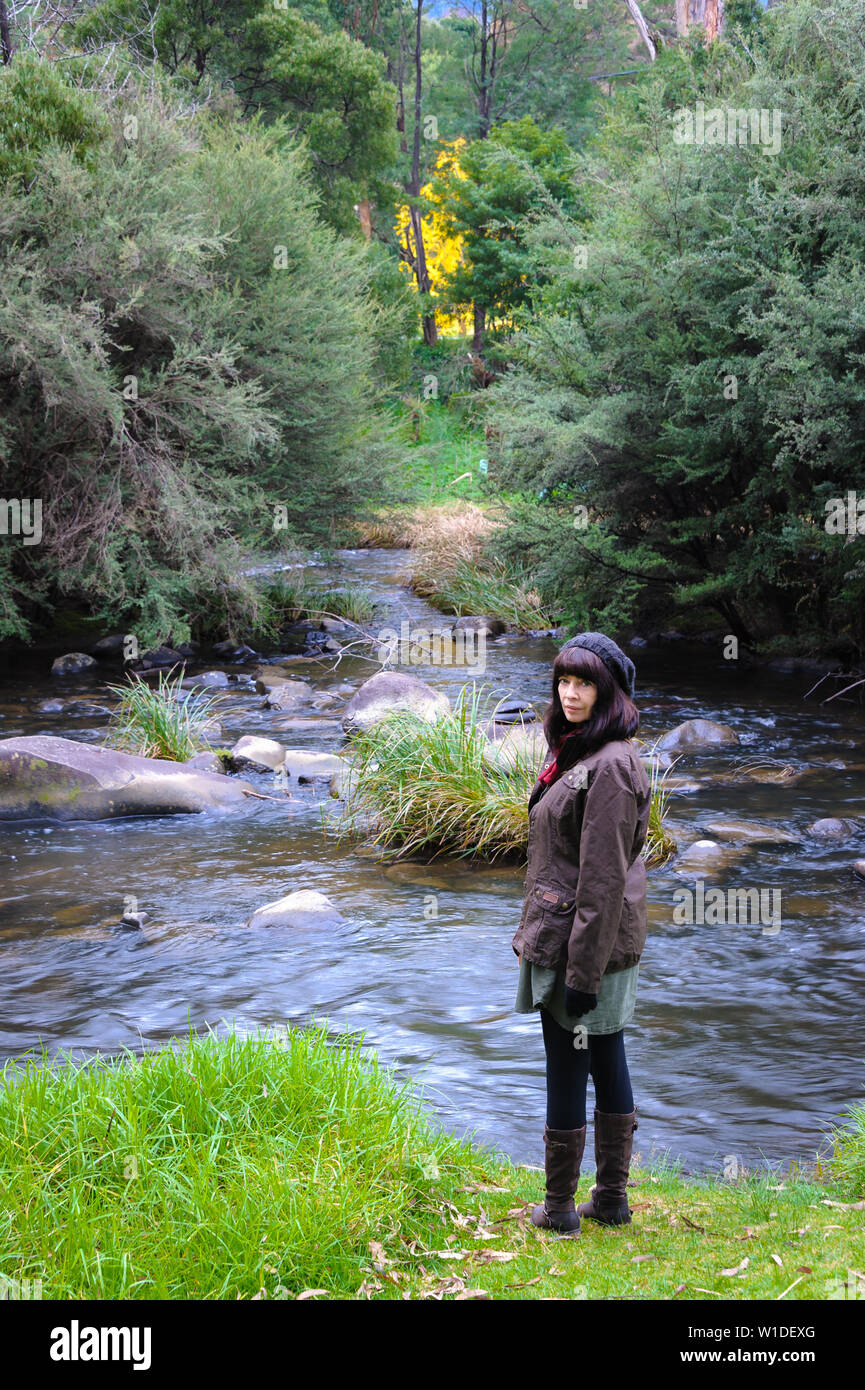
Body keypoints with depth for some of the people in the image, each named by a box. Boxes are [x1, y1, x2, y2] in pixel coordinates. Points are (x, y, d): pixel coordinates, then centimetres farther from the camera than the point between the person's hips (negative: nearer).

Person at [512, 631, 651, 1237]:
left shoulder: (609, 766, -19)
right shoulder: (580, 753, 12)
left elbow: (604, 879, -22)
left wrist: (583, 971, -21)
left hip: (580, 942, -10)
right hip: (610, 942, 10)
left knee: (566, 1071, 1)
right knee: (608, 1061, 14)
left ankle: (559, 1207, 12)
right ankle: (612, 1199, 24)